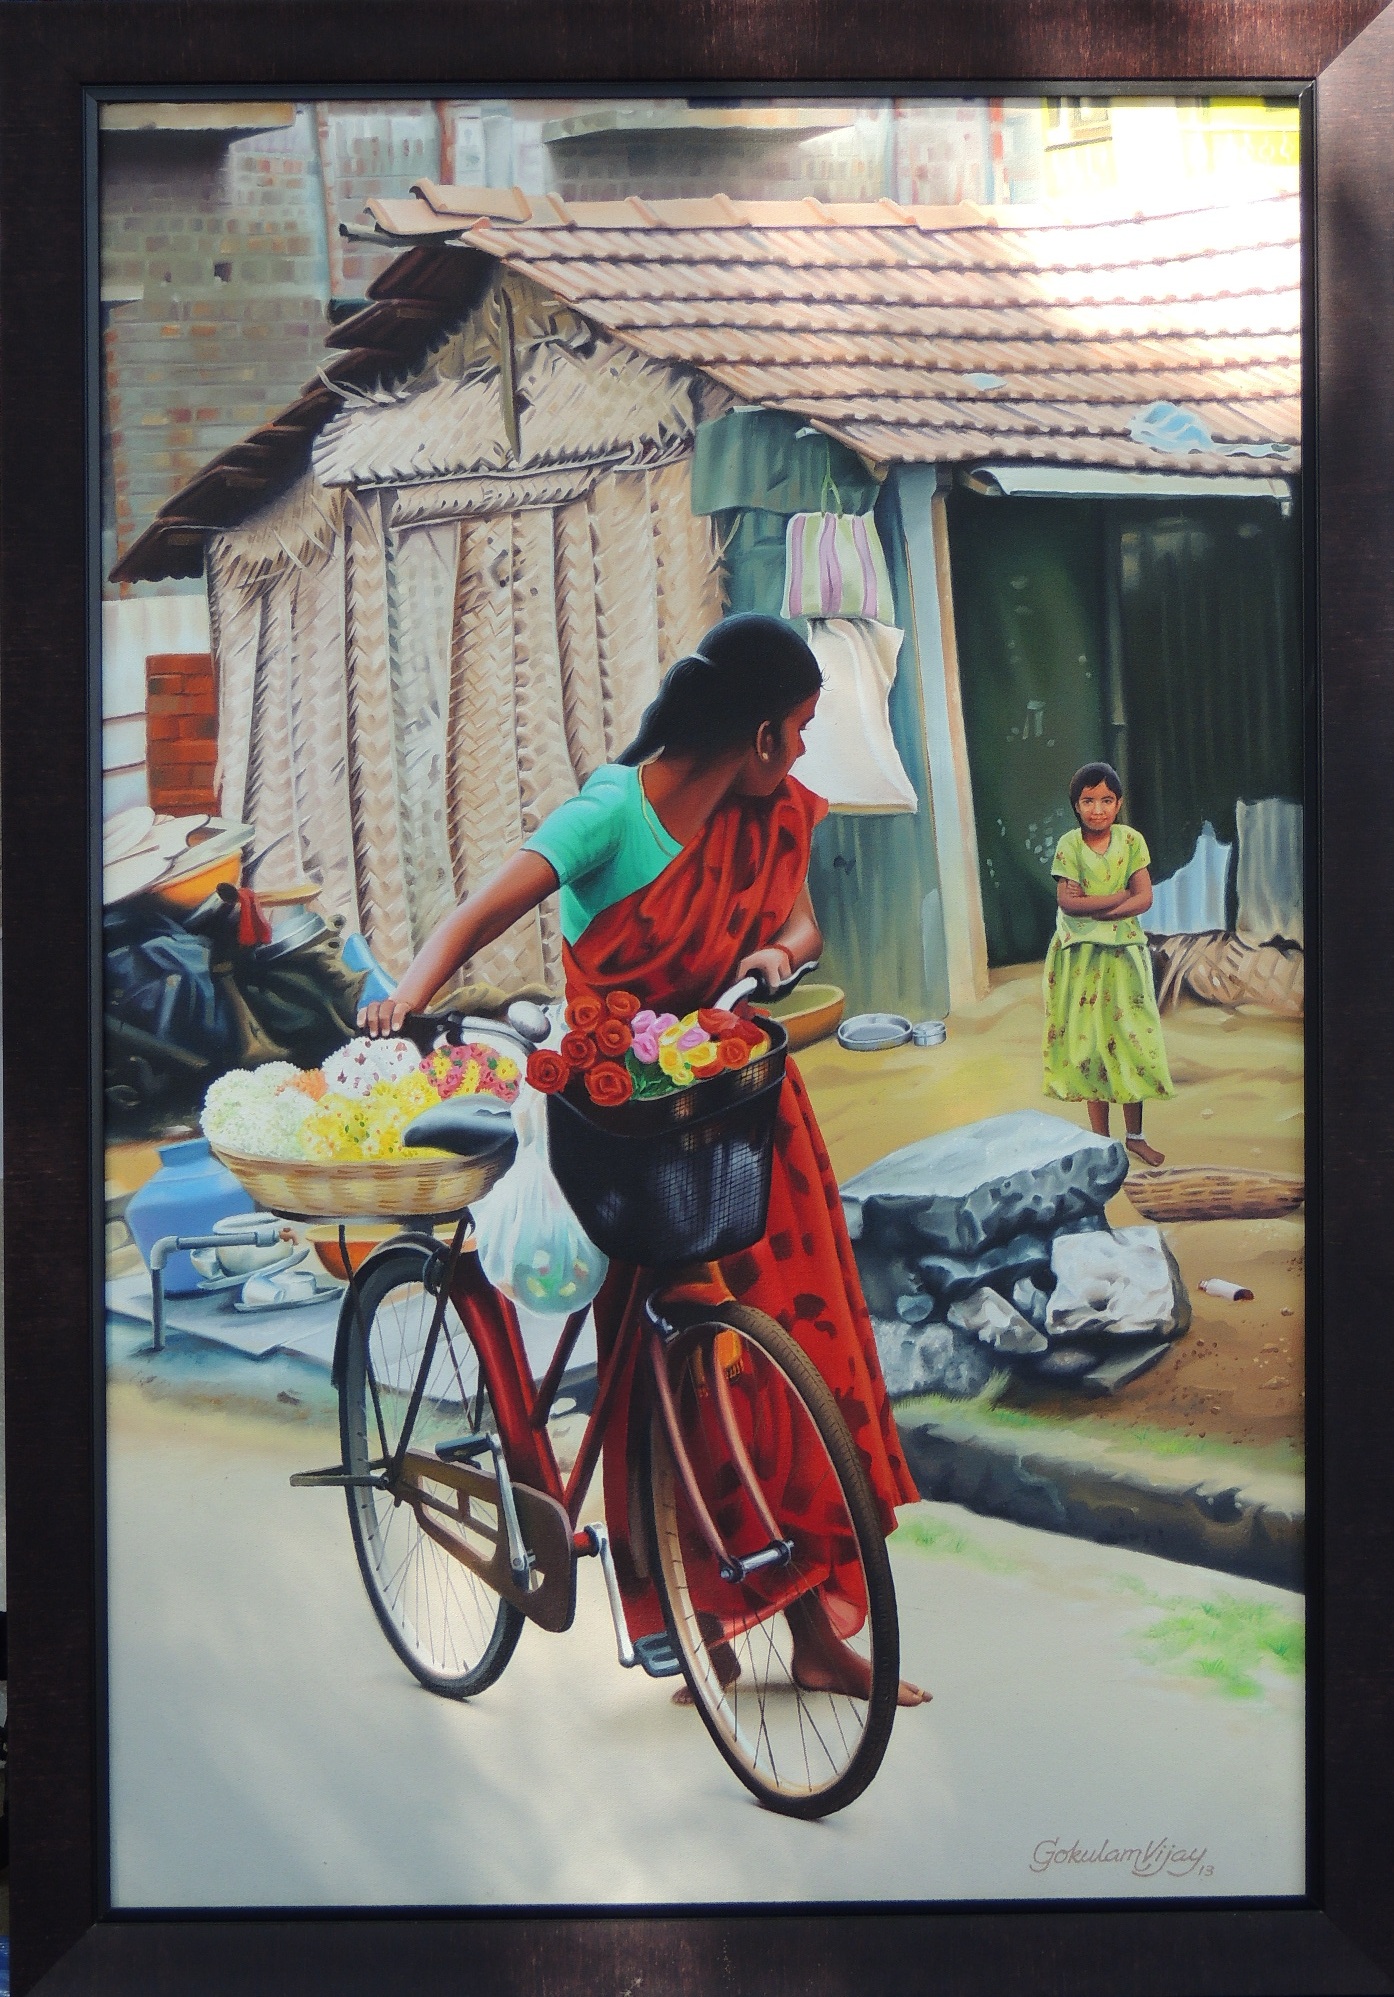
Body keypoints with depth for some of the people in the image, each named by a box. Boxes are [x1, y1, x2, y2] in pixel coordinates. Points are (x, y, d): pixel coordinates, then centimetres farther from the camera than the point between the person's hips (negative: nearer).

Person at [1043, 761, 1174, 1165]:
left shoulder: (1131, 840, -1)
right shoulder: (1069, 845, -5)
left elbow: (1145, 899, -8)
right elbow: (1066, 902, -14)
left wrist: (1095, 908, -18)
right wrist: (1118, 896, -15)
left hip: (1124, 951, 1)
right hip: (1081, 955, -1)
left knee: (1132, 1039, 4)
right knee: (1089, 1042, 3)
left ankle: (1135, 1135, 16)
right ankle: (1100, 1138, 13)